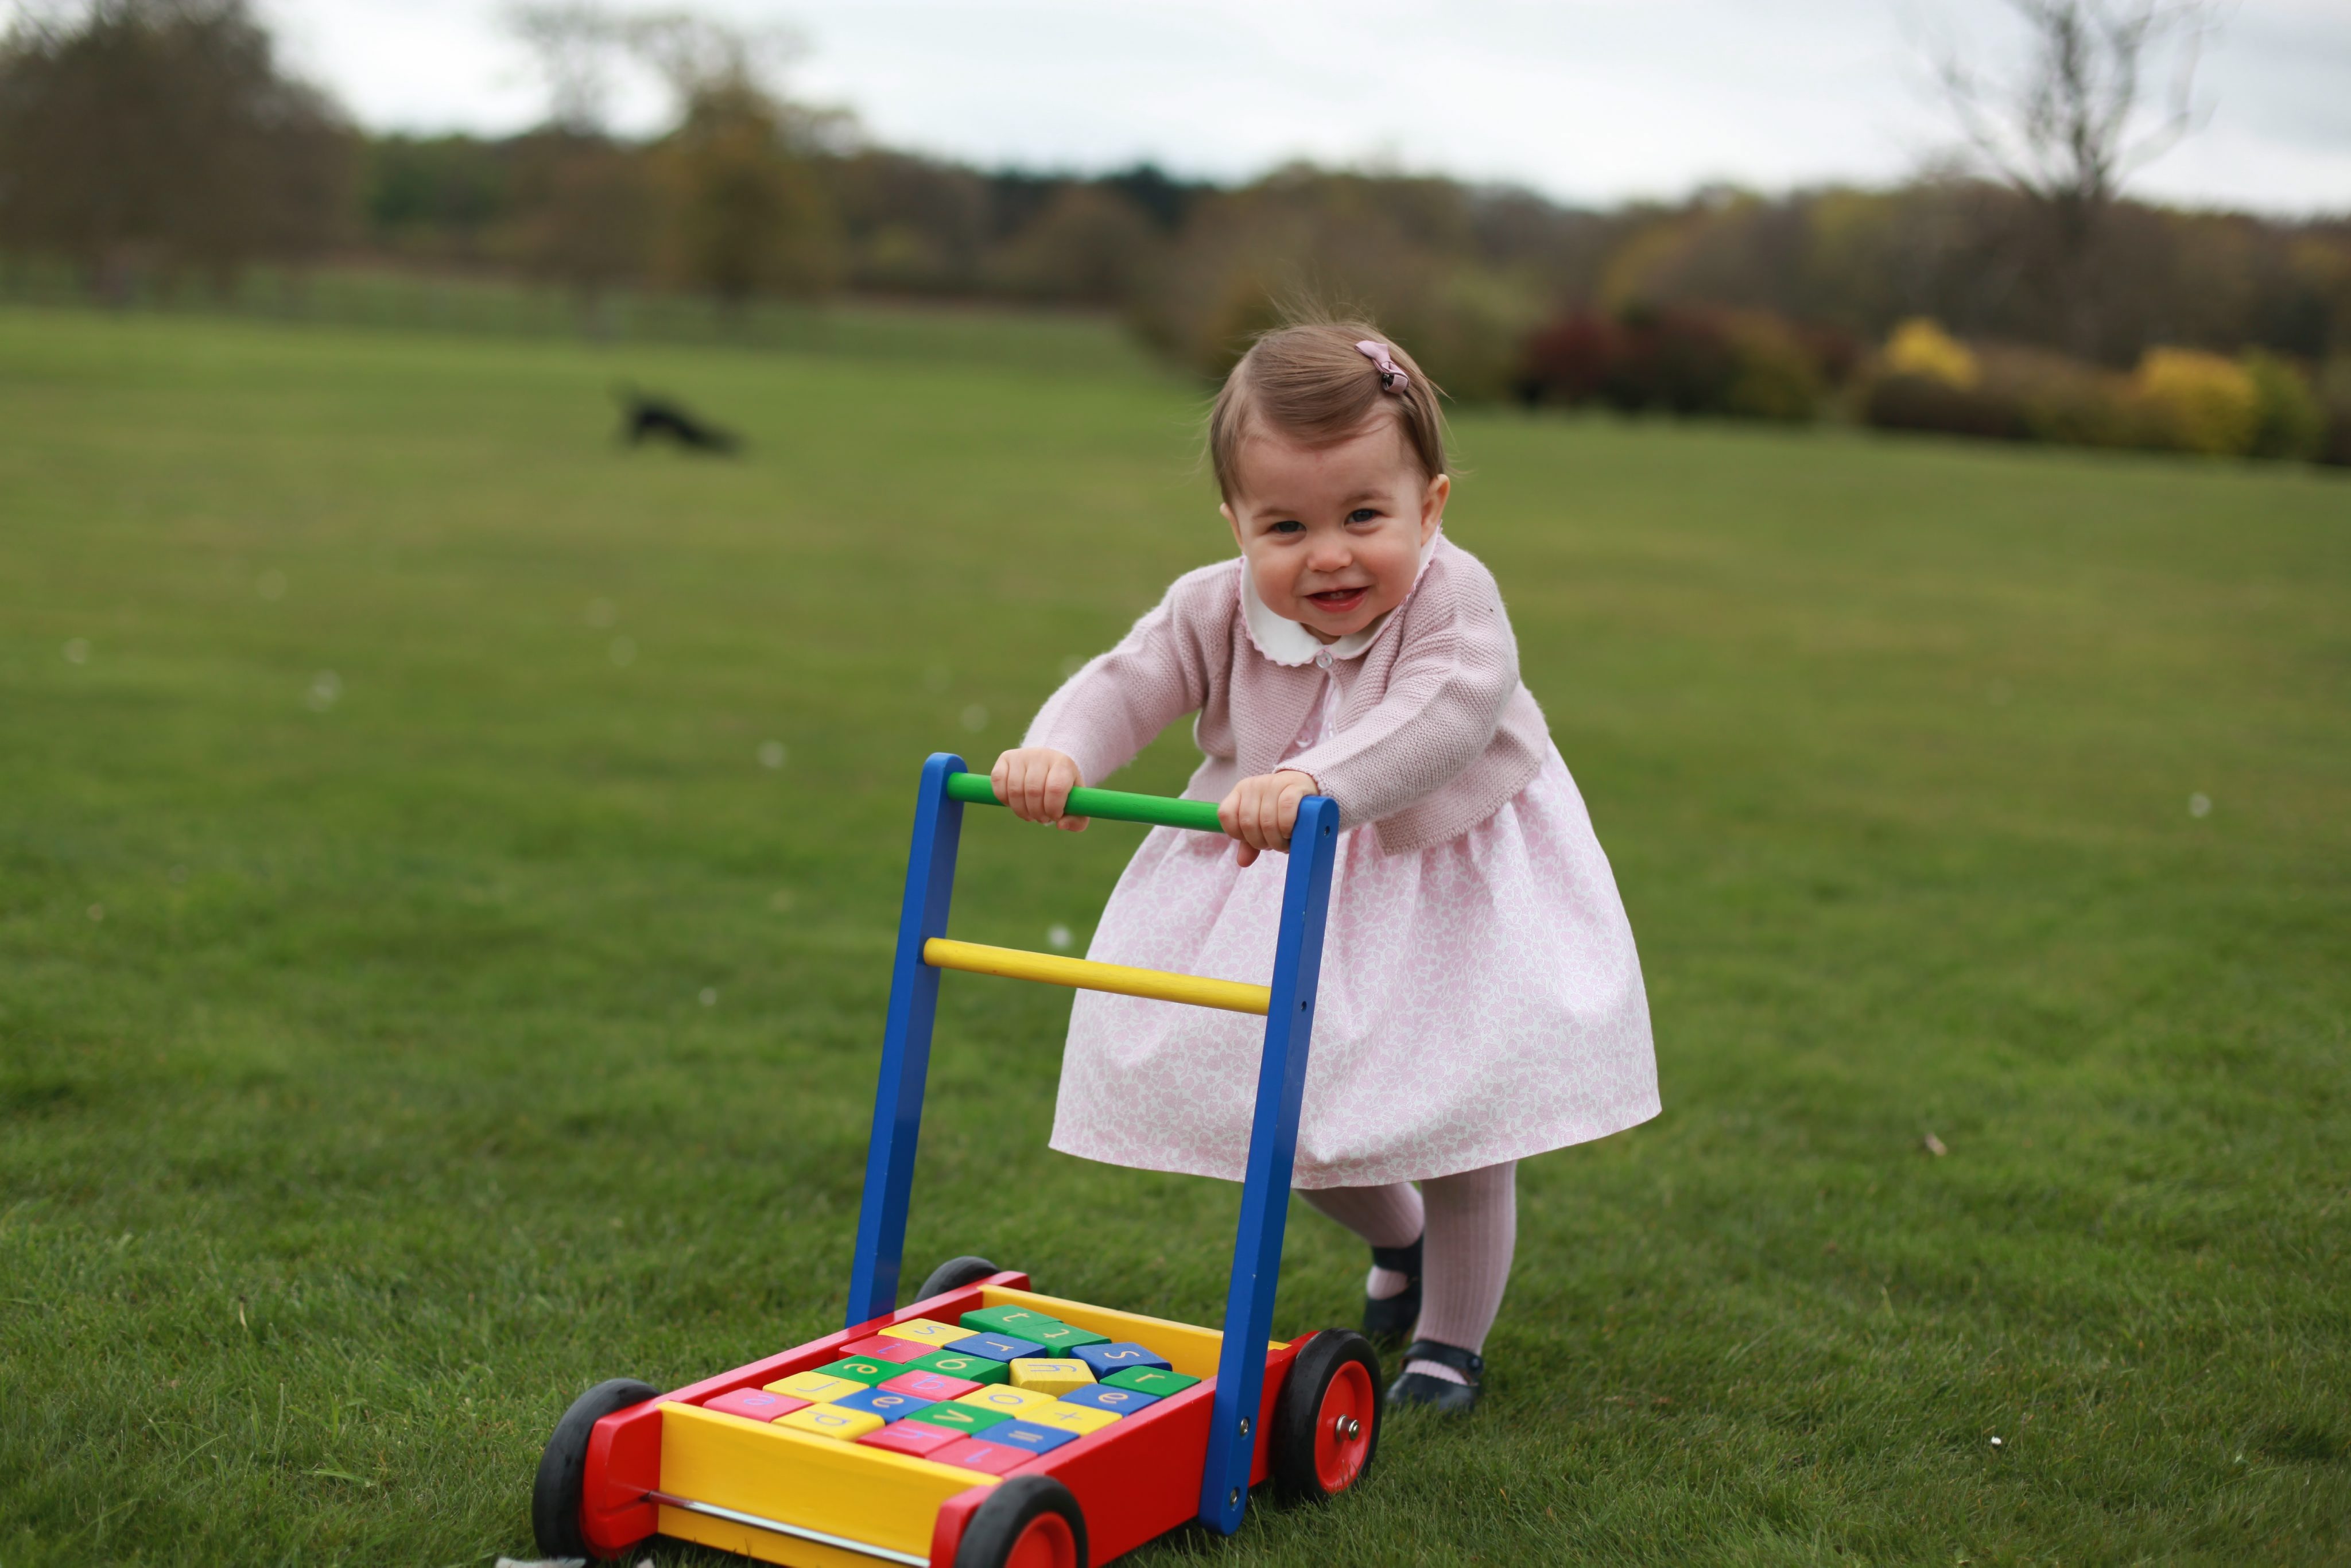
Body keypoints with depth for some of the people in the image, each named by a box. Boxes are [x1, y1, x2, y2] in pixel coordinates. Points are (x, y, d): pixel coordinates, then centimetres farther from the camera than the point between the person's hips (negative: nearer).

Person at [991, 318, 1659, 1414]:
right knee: (1285, 1111, 12)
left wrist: (1318, 779, -61)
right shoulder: (1216, 609, -14)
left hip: (1445, 889, -4)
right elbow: (1125, 686, -20)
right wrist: (1058, 751, -44)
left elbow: (1444, 716, -44)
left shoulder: (1451, 599, -27)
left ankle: (1452, 1341, 27)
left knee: (1457, 1122, 2)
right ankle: (1396, 1240, 46)